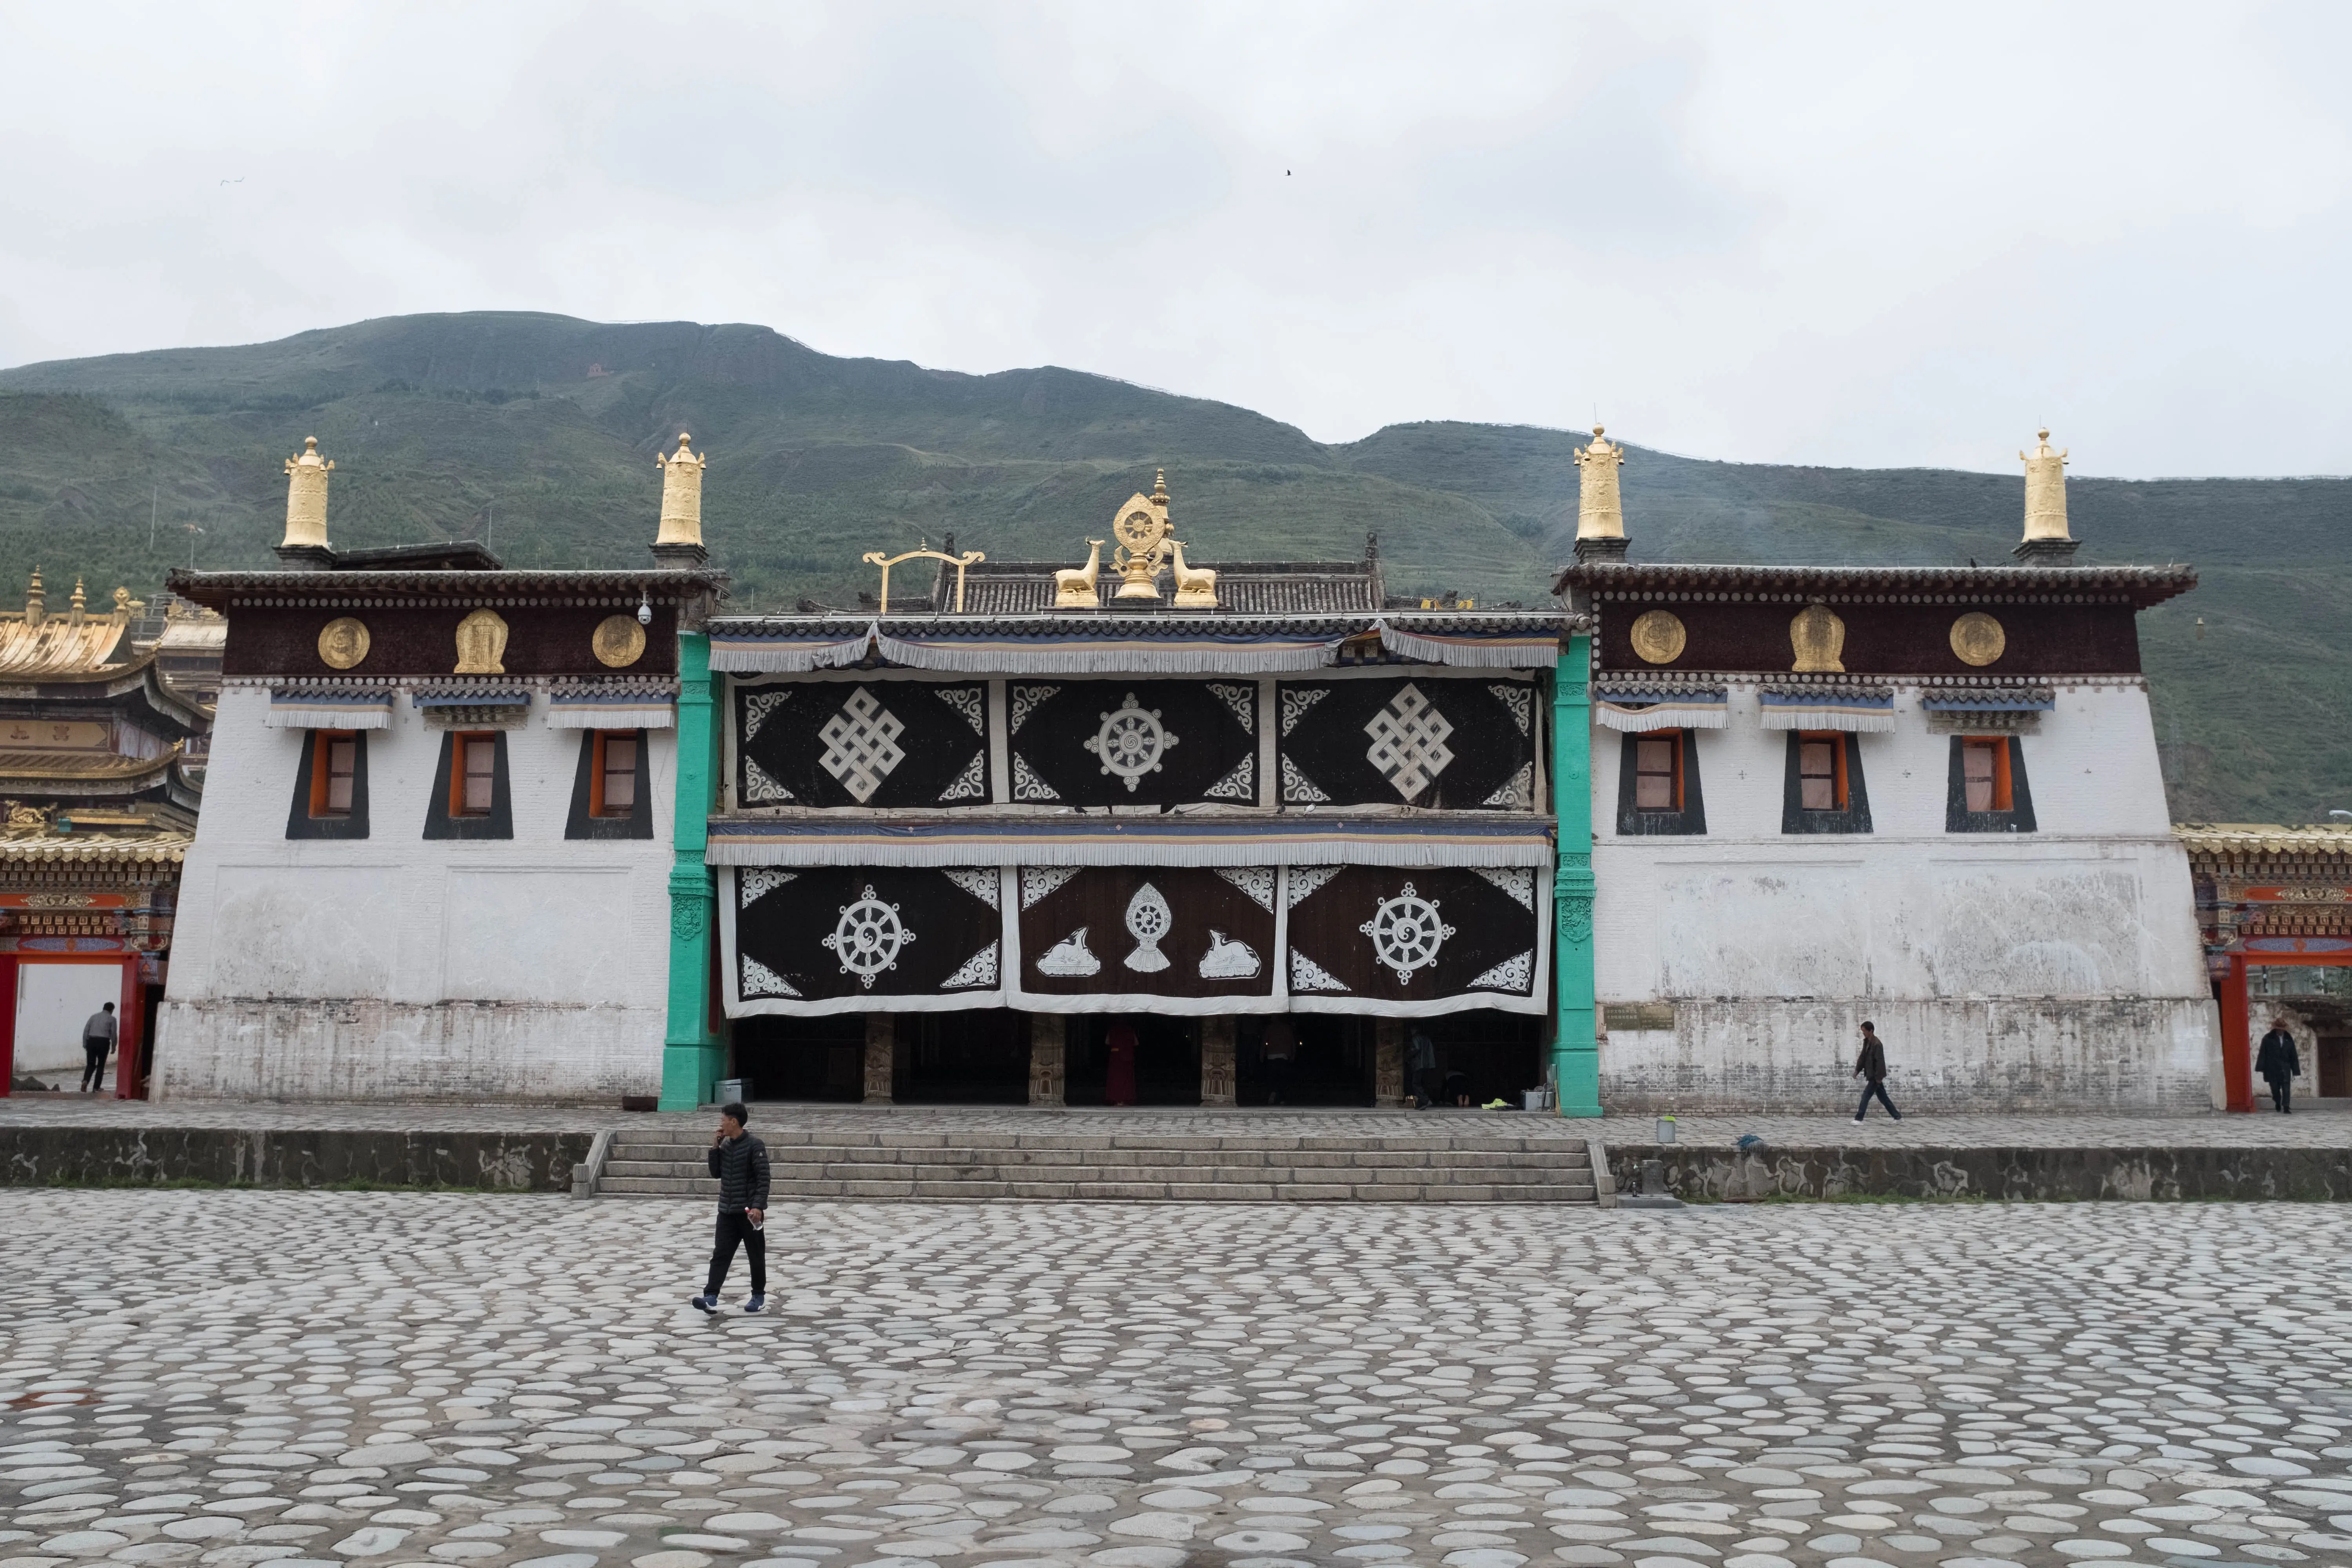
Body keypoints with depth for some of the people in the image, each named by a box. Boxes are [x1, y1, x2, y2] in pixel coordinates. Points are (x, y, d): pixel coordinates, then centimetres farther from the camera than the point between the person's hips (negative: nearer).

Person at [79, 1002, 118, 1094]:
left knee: (90, 1064, 9)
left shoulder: (94, 1016, 14)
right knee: (101, 1065, 8)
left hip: (92, 1041, 3)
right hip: (103, 1042, -3)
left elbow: (86, 1030, 8)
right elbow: (114, 1034, 1)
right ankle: (96, 1087, 6)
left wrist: (85, 1043, 11)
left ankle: (85, 1081, -16)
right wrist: (113, 1047, 10)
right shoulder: (112, 1019, 4)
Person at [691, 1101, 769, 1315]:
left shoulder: (754, 1146, -12)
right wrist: (715, 1149, 2)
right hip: (727, 1211, 6)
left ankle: (759, 1297, 18)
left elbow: (763, 1179, -15)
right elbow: (716, 1173, 13)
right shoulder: (725, 1146, 9)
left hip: (749, 1211, -6)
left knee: (756, 1255, 6)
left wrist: (758, 1206, -23)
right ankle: (711, 1297, -9)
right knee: (721, 1254, -2)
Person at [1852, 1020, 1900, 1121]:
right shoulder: (1866, 1042, 9)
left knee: (1866, 1096, -9)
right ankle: (1898, 1117, 21)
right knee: (1883, 1098, 14)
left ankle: (1859, 1119, -6)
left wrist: (1879, 1077, -20)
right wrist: (1857, 1070, 7)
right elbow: (1863, 1057, 15)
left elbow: (1880, 1061, -20)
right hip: (1872, 1075, 9)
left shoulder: (1877, 1044, -19)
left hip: (1876, 1076, -9)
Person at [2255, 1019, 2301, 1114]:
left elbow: (2294, 1056, 8)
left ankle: (2286, 1107, -4)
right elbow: (2262, 1054, -4)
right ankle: (2278, 1103, 31)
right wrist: (2261, 1068, -10)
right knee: (2275, 1089, 7)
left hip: (2285, 1069, 1)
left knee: (2286, 1089, -7)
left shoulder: (2289, 1039, 6)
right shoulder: (2268, 1039, -1)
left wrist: (2295, 1071, 5)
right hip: (2272, 1070, -1)